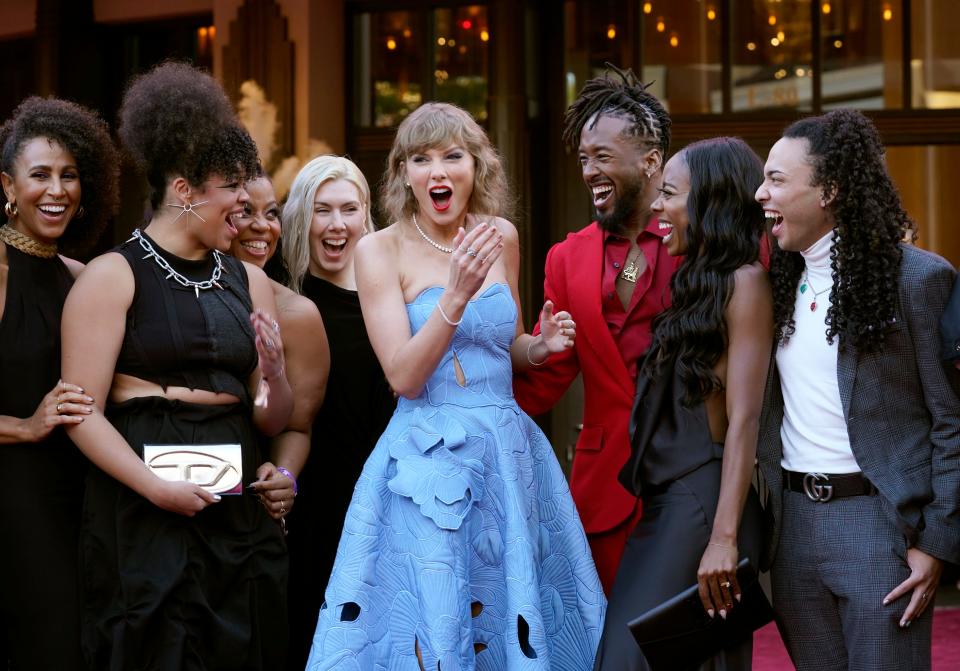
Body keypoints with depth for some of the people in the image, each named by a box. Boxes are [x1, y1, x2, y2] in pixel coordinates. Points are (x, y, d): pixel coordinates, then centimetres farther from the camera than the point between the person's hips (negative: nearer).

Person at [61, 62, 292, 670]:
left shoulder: (247, 281, 13)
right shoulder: (112, 277, -3)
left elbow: (273, 421, 13)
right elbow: (83, 412, -9)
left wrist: (274, 375, -9)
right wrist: (155, 487, -20)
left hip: (237, 507, 5)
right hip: (141, 516, -5)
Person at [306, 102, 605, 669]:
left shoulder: (501, 238, 7)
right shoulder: (381, 250, -6)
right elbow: (404, 377, -14)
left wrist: (540, 346, -2)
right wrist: (457, 294, -23)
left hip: (509, 451, 4)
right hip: (429, 461, -4)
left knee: (515, 617, 9)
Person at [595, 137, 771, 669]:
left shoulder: (744, 281, -7)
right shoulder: (695, 281, 19)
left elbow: (743, 418, -15)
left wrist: (725, 539, -22)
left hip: (703, 505, -9)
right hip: (663, 503, 9)